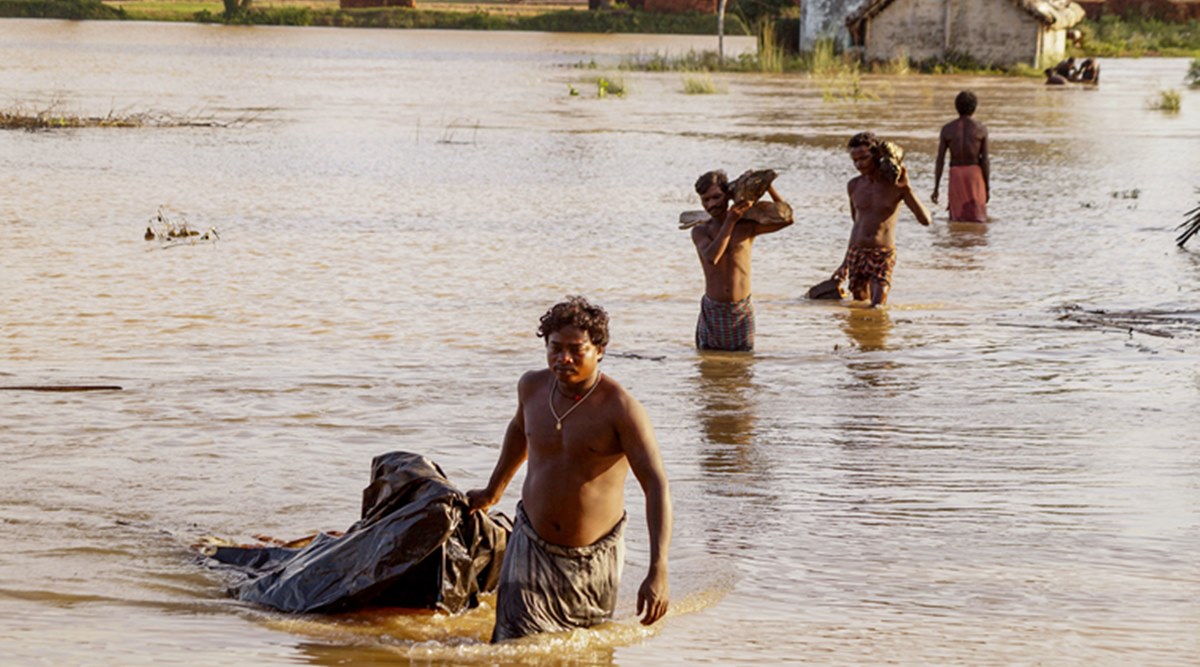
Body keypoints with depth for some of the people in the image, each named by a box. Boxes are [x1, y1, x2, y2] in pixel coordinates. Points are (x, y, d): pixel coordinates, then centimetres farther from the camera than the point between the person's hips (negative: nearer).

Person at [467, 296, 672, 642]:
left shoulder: (621, 408, -18)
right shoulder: (533, 386, -2)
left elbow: (657, 487, -22)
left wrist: (658, 572, -32)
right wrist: (493, 491, 35)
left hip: (594, 558, -3)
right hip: (532, 548, 3)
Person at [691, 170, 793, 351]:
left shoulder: (746, 226, -2)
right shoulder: (700, 231, -3)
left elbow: (786, 218, -12)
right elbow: (712, 258, -23)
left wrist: (767, 185, -13)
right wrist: (730, 221, -23)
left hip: (742, 310, 0)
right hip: (713, 309, 0)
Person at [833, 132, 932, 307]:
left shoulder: (896, 185, -7)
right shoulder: (854, 186, 4)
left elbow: (926, 220, -14)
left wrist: (907, 188, -24)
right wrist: (846, 262, 22)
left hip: (883, 254, -3)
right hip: (856, 253, 3)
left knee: (877, 309, -14)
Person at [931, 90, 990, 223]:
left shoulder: (947, 129, -1)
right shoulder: (981, 129, -4)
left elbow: (940, 161, -2)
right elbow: (985, 160, -5)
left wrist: (936, 189, 3)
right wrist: (987, 187, 3)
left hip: (955, 174, 1)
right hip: (975, 172, -1)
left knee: (957, 218, 12)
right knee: (977, 217, 4)